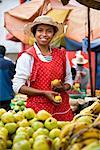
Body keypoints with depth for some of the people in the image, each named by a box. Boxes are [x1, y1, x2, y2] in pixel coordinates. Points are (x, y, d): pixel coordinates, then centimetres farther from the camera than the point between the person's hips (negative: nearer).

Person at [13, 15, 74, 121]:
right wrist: (44, 93, -15)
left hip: (62, 108, 4)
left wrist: (64, 87, -5)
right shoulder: (27, 56, -4)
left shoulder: (61, 55, 9)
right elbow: (18, 86, -8)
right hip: (38, 108, -4)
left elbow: (68, 80, 18)